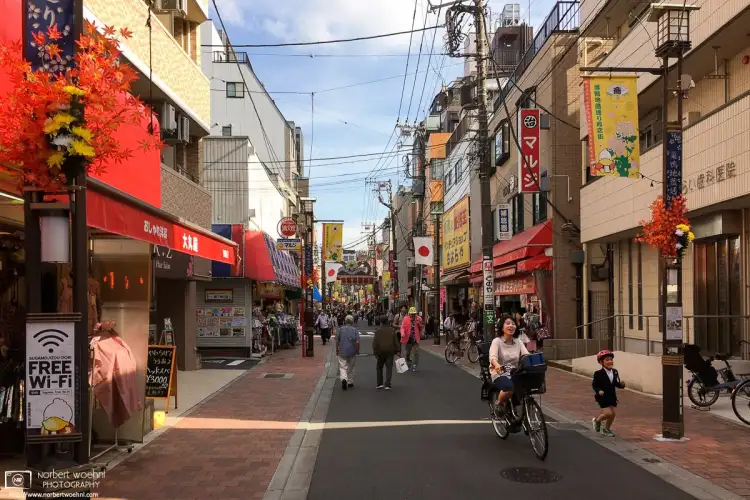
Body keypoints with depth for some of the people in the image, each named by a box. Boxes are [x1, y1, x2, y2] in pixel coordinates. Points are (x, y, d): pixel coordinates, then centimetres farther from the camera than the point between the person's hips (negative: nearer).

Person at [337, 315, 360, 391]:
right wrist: (357, 350, 3)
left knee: (342, 367, 1)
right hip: (352, 352, 0)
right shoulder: (355, 330, -5)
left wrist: (337, 350, 14)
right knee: (350, 368, 17)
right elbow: (357, 342, -12)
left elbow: (337, 341, 1)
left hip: (342, 351, 0)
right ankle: (350, 382, 25)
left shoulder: (340, 329, -1)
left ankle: (344, 379, -25)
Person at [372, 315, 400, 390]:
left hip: (381, 351, -1)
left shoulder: (378, 331, -4)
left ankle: (379, 384, 15)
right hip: (390, 351, 1)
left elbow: (375, 342, -7)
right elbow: (396, 341, 2)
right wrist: (397, 350, 7)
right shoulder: (392, 330, 2)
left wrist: (375, 352, -5)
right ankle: (387, 385, -7)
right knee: (389, 368, 2)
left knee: (379, 367, 14)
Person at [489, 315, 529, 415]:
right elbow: (493, 357, -23)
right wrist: (497, 365, -47)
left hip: (514, 373, 5)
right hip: (499, 374, -5)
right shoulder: (497, 341, -6)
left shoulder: (518, 342, 8)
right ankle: (499, 403, -2)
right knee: (509, 387, -35)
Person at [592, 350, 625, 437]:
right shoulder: (598, 374, -12)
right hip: (603, 397, -6)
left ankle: (606, 429, 28)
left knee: (613, 414, 7)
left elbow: (617, 384, 8)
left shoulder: (615, 372, 3)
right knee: (608, 414, -12)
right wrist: (598, 391, -23)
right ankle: (597, 420, 18)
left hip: (612, 397, 6)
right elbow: (594, 385, -6)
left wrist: (621, 385, -14)